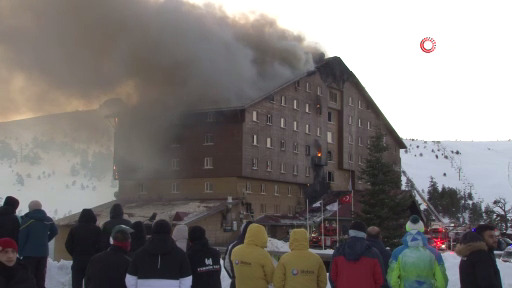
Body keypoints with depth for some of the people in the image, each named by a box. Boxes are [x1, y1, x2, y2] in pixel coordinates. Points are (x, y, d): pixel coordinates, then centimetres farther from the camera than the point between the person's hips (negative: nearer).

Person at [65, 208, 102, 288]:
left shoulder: (74, 229, 1)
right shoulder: (97, 229, -4)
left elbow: (68, 245, -1)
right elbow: (100, 246, -11)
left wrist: (74, 255, 12)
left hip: (77, 261, 1)